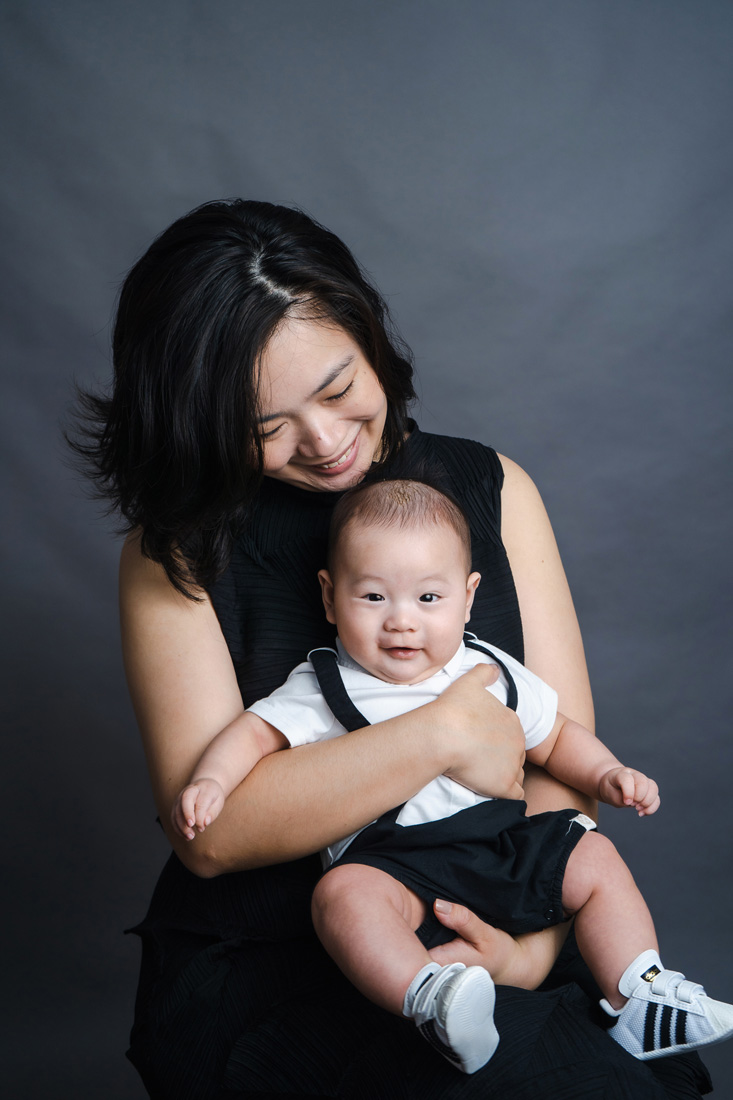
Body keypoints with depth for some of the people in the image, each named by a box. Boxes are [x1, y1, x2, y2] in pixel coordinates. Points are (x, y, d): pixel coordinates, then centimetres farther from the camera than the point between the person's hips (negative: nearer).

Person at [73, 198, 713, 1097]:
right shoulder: (178, 548, -1)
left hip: (477, 931, 4)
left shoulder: (492, 492, 7)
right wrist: (439, 735, -16)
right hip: (259, 967, -3)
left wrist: (534, 942, -14)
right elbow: (207, 829, -10)